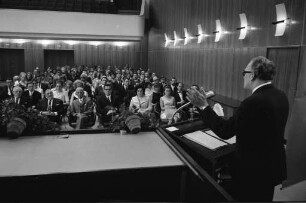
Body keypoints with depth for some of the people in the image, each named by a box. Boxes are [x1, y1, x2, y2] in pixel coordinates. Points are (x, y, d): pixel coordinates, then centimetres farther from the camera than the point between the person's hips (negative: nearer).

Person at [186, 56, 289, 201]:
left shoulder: (254, 102, -29)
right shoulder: (281, 96, -2)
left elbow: (225, 131, -24)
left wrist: (204, 106, -17)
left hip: (253, 171, -8)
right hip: (273, 167, 8)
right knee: (264, 198, 26)